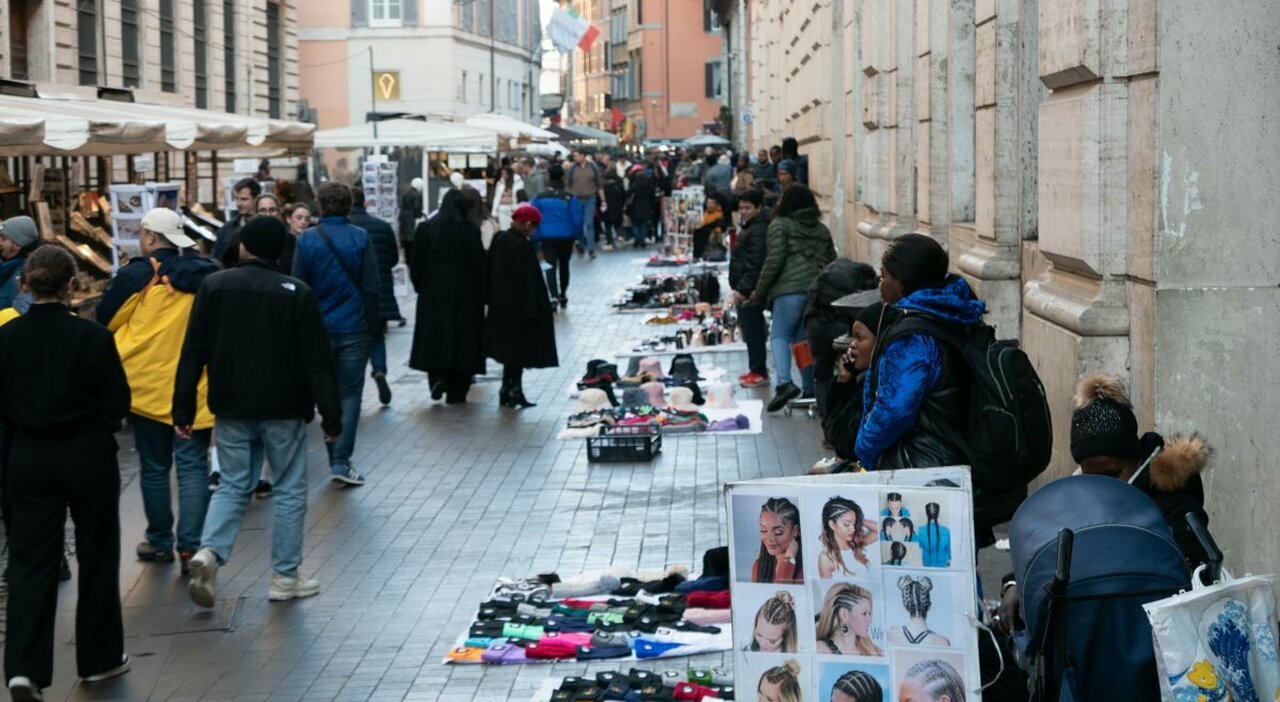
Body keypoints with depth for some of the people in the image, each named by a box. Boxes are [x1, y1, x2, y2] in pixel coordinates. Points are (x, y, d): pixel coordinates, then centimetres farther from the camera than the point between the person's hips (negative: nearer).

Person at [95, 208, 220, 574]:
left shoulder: (138, 275, -9)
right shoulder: (208, 274, 1)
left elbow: (106, 320, 2)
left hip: (150, 387, -2)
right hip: (197, 389, 2)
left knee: (154, 467, 11)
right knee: (193, 467, 3)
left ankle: (160, 542, 19)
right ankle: (190, 545, -5)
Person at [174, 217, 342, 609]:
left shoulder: (214, 286, -1)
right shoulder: (297, 294, -7)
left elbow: (193, 354, 0)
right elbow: (318, 363, -9)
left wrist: (183, 410, 4)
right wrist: (332, 417, -4)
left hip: (231, 408, 2)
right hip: (283, 409, -2)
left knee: (233, 485, 13)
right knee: (290, 490, 9)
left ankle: (209, 551, -11)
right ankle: (285, 577, 12)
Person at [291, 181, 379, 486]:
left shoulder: (306, 240, -3)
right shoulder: (360, 238, -6)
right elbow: (372, 287, -6)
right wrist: (370, 323, 6)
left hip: (318, 328, 2)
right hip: (353, 328, -2)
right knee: (350, 393, 4)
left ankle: (335, 459, 17)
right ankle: (341, 461, -4)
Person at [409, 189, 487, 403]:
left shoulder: (427, 228, -1)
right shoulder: (470, 230, -9)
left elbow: (417, 264, 2)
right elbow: (480, 265, -7)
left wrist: (420, 287, 14)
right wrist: (482, 295, 2)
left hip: (433, 291, 2)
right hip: (464, 294, -2)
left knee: (434, 338, 11)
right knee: (462, 337, 5)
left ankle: (438, 376, -9)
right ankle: (456, 392, 6)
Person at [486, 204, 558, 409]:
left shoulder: (499, 240, 2)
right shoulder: (522, 246, -21)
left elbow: (491, 272, 10)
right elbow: (528, 280, -20)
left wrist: (493, 299, 18)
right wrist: (533, 311, -15)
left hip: (500, 305, 8)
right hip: (519, 306, -8)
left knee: (509, 348, 16)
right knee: (519, 350, 4)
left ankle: (507, 392, 18)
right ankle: (514, 391, 8)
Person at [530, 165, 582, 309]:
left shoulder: (540, 197, -4)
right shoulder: (569, 198, -7)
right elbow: (577, 219, -7)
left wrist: (536, 238, 3)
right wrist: (576, 236, 4)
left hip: (547, 237, -1)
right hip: (566, 237, 1)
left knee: (550, 267, -3)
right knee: (564, 265, 20)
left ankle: (554, 296, -23)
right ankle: (563, 295, 33)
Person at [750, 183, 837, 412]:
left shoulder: (780, 225, 3)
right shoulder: (822, 229, 22)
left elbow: (774, 261, -5)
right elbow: (832, 261, 21)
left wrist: (760, 292, 1)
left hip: (790, 289, -6)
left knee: (779, 335, -3)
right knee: (805, 339, 13)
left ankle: (784, 383, -24)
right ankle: (810, 390, 11)